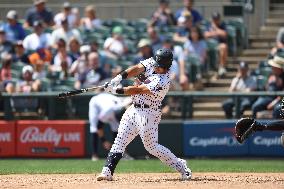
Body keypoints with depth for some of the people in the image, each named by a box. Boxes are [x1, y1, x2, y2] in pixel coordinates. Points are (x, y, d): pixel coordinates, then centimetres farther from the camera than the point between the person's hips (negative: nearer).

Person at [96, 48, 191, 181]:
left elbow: (137, 90, -25)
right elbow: (137, 69, -12)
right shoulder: (151, 63, -1)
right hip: (134, 109, 8)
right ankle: (107, 172, 1)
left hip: (148, 114, -8)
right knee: (120, 140, 2)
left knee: (151, 146, -4)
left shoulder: (162, 82, -25)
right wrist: (120, 77, -28)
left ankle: (180, 166, 9)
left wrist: (116, 90, -22)